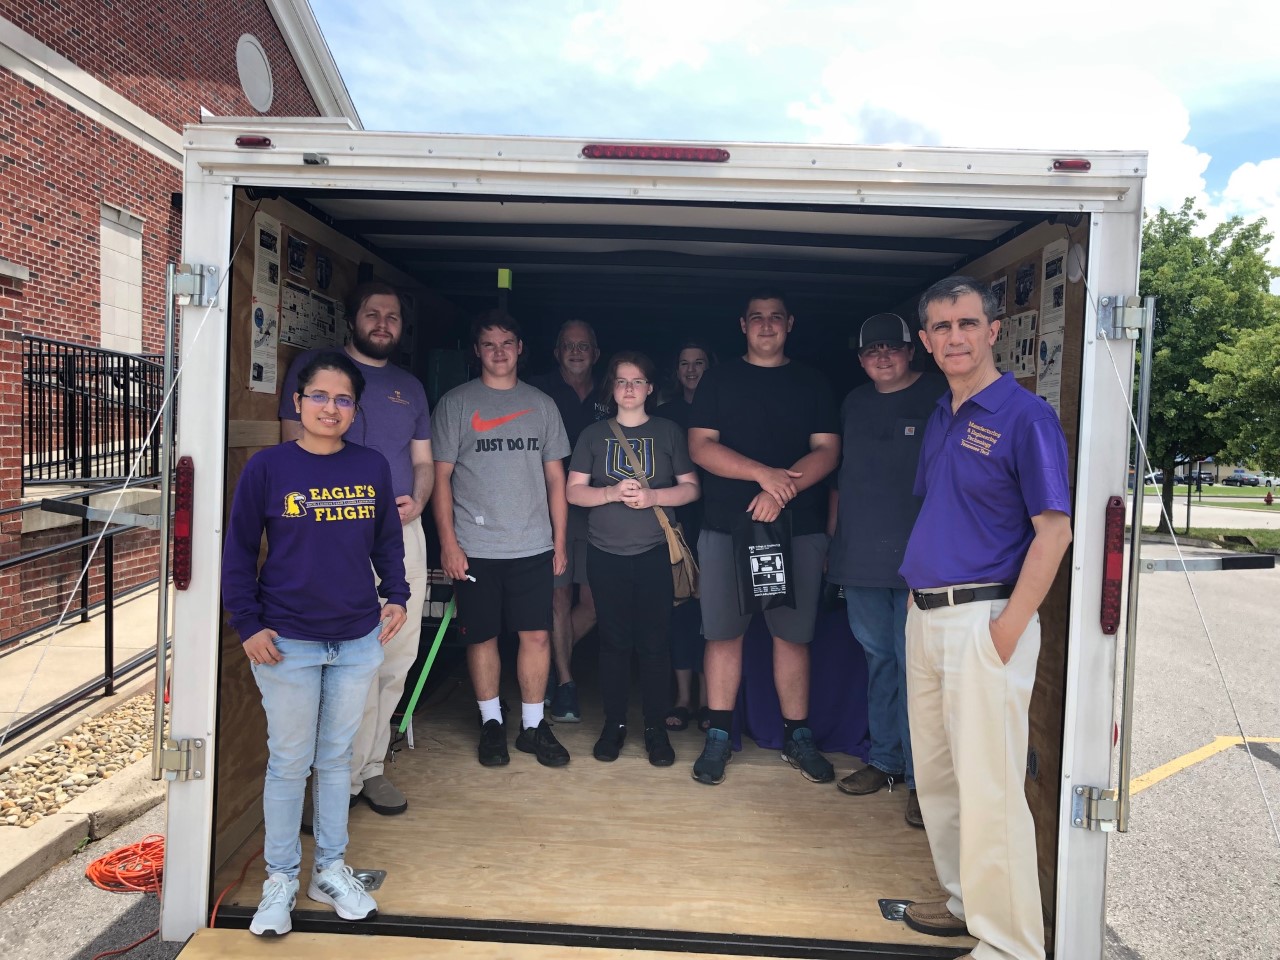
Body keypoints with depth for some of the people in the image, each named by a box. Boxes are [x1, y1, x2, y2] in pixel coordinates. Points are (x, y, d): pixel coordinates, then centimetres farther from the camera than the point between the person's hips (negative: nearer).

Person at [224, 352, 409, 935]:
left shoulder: (372, 467, 1)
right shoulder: (267, 467, -7)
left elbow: (388, 541, 11)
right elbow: (238, 550, -3)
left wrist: (396, 596, -1)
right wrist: (248, 625, -8)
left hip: (359, 641, 3)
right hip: (287, 642, -3)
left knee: (337, 758, 16)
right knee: (289, 762, 9)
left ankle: (331, 871, 32)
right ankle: (280, 881, 27)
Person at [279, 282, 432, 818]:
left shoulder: (410, 387, 20)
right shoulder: (314, 367, 4)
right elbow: (295, 447, -3)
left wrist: (417, 501, -2)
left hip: (403, 532, 5)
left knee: (396, 661, 8)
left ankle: (370, 768, 22)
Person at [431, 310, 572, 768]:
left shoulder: (542, 404, 10)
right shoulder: (456, 403, 2)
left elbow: (555, 477, 12)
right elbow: (441, 476, 0)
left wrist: (560, 540, 7)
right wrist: (448, 542, -7)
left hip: (533, 545, 2)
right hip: (475, 547, -2)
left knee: (537, 634, 2)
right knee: (482, 636, 6)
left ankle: (533, 725, 17)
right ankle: (491, 723, 23)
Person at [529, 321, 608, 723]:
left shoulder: (608, 399, 13)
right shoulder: (540, 391, 4)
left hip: (596, 509, 3)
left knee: (592, 602, 1)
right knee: (559, 595, -1)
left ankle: (555, 665, 24)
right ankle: (564, 683, 11)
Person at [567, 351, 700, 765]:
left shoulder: (668, 432, 6)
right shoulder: (593, 434, 7)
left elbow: (690, 487, 4)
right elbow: (574, 491, 3)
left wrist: (654, 496, -14)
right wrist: (612, 492, -15)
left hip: (654, 554, -1)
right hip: (605, 555, 1)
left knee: (654, 641, 2)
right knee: (614, 641, 7)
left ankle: (656, 727, 14)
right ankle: (614, 723, 20)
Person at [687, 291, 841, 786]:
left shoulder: (812, 383, 10)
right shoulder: (719, 379, 8)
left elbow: (827, 451, 1)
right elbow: (700, 446, -3)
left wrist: (781, 493, -15)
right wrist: (764, 474, -14)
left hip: (799, 529, 1)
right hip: (727, 527, 0)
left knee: (793, 634, 6)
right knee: (723, 632, 3)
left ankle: (797, 737, 19)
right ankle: (718, 736, 15)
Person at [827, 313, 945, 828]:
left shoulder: (941, 397, -2)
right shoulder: (853, 404, 15)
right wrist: (831, 539, 16)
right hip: (860, 556, 5)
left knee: (914, 664, -3)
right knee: (878, 659, 13)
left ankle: (920, 777, 8)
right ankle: (885, 760, 26)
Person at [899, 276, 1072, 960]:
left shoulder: (1024, 416, -10)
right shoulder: (938, 420, 14)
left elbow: (1053, 530, -14)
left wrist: (1008, 630, -18)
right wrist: (918, 601, 12)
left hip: (984, 618, -8)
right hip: (925, 618, 9)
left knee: (989, 788, -3)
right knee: (935, 775, 18)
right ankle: (963, 902, 35)